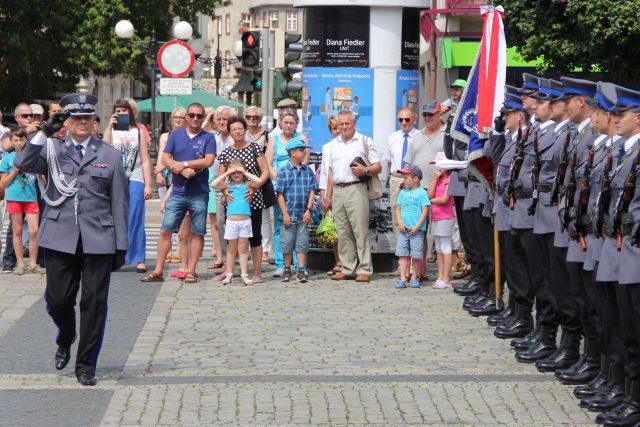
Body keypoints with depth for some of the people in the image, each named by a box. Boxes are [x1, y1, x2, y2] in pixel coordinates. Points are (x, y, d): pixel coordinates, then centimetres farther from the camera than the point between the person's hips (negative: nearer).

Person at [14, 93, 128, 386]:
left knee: (94, 303, 1)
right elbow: (22, 164, -11)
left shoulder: (109, 155, 8)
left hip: (98, 240, 0)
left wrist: (121, 245, 2)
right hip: (61, 238, 0)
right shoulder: (52, 151, 8)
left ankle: (86, 365, 12)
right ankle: (65, 340, 33)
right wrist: (44, 133, -17)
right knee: (58, 299, 1)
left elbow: (119, 203, 6)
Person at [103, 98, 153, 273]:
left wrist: (148, 185, 1)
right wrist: (109, 126, -12)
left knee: (135, 221, -2)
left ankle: (139, 259, 1)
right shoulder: (111, 132, 10)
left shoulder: (138, 132, 10)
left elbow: (145, 161, 8)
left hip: (135, 181, -1)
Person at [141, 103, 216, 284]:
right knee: (165, 230, -1)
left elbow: (208, 161, -11)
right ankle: (158, 271, 3)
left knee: (198, 233, 2)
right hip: (177, 192, 2)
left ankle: (191, 272, 9)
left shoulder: (208, 138, 2)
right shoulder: (175, 135, 9)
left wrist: (183, 164, -12)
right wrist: (182, 171, -14)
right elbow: (165, 159, 1)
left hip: (199, 193, -2)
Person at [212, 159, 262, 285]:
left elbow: (259, 181, -13)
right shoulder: (228, 186, 6)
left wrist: (245, 173, -6)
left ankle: (244, 274, 6)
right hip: (231, 221, 1)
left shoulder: (247, 185, 4)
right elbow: (214, 185, -6)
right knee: (231, 249, 8)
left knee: (243, 248, 4)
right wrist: (226, 173, -4)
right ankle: (229, 274, 13)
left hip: (245, 221, -1)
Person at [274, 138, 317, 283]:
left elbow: (312, 191, 5)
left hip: (303, 215, 2)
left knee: (302, 244, 4)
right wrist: (285, 214, -10)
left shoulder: (308, 171, 5)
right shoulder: (284, 171, -4)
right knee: (287, 243, 5)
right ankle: (287, 270, 16)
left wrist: (308, 210, -4)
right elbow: (280, 194, -5)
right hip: (288, 215, -2)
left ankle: (301, 270, 9)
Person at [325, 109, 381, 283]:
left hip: (356, 189, -5)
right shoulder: (333, 145, 19)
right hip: (338, 190, 5)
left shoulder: (365, 141, 4)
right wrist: (328, 195, 17)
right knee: (343, 232, 5)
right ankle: (348, 268, 10)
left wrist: (365, 170, -18)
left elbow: (378, 167, 2)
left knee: (360, 230, -9)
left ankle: (364, 270, -8)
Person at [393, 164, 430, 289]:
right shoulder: (403, 193, 13)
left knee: (416, 255, 0)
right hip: (403, 229, 4)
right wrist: (400, 223, -5)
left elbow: (425, 211, -6)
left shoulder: (422, 193, -2)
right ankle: (403, 279, 0)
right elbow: (398, 209, 11)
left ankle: (414, 277, 13)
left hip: (417, 230, -4)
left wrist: (417, 226, -13)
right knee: (403, 254, 0)